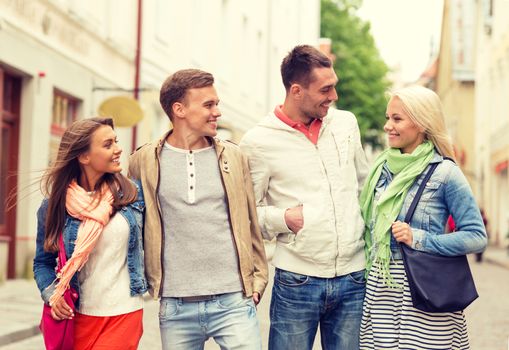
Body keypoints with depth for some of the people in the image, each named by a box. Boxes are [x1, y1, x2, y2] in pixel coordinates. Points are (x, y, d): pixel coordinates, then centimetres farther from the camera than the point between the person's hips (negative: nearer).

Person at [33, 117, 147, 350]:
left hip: (125, 315, 0)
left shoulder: (131, 194, 1)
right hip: (78, 317, 0)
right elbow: (43, 261, 8)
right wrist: (51, 294, -9)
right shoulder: (54, 206, -2)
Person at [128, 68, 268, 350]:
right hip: (175, 307, 0)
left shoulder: (233, 157, 6)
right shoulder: (144, 162, 2)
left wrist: (258, 279, 7)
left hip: (234, 302, 1)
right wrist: (146, 280, 8)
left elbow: (250, 223, 11)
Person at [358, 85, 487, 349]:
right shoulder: (383, 167, 8)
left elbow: (477, 236, -9)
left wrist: (419, 239, -16)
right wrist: (371, 266, 9)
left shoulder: (444, 172, -8)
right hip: (380, 285, 5)